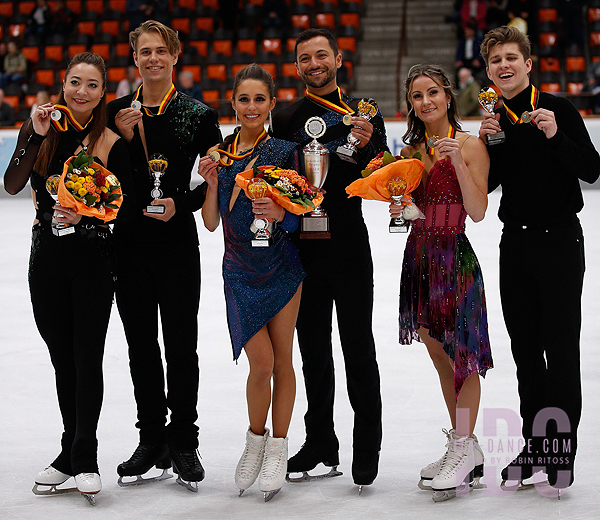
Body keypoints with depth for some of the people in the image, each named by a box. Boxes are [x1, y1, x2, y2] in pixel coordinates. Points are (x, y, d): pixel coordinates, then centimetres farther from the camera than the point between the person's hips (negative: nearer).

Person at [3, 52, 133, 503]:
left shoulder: (111, 143, -5)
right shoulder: (41, 130, 2)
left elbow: (125, 206, -3)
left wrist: (84, 215, -19)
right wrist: (36, 135, -19)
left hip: (93, 258, -3)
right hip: (47, 257, 3)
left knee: (87, 359, -4)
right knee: (63, 360, 12)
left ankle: (84, 459, 5)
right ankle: (71, 454, 23)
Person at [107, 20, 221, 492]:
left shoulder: (199, 115, 0)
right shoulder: (117, 112, 7)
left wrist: (181, 204, -13)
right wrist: (121, 137, -10)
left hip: (178, 244, -3)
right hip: (130, 243, 3)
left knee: (181, 347, 0)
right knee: (141, 345, 9)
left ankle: (183, 444, 10)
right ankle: (152, 440, 19)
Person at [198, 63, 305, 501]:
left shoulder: (284, 151, -1)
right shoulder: (220, 152, 5)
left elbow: (297, 214, 1)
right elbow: (211, 222, 4)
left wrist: (279, 212, -20)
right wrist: (212, 181, -11)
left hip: (282, 265, -1)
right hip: (240, 269, 1)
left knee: (282, 359, 2)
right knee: (261, 363, -8)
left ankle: (277, 449, 13)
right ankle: (255, 440, 16)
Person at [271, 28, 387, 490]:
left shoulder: (363, 111, 2)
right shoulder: (286, 119, 10)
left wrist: (367, 144, -20)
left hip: (349, 244, -3)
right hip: (302, 246, 3)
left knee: (358, 346, -2)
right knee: (313, 348, 10)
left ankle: (367, 448, 5)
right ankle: (321, 443, 19)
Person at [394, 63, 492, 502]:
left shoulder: (469, 145, -6)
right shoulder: (410, 150, 11)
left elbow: (477, 211, -13)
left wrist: (457, 161, -21)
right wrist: (397, 210, -3)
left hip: (458, 256, -6)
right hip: (421, 256, 6)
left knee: (462, 355, -6)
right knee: (440, 357, 10)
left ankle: (463, 448, 0)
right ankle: (464, 447, 18)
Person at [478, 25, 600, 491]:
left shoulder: (558, 109, -7)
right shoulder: (494, 118, 9)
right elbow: (488, 184, 11)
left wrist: (555, 136, -24)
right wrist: (485, 143, -5)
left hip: (559, 241, -5)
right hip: (516, 242, 5)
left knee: (561, 347, -4)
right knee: (525, 350, 10)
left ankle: (562, 451, 2)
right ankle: (534, 444, 18)